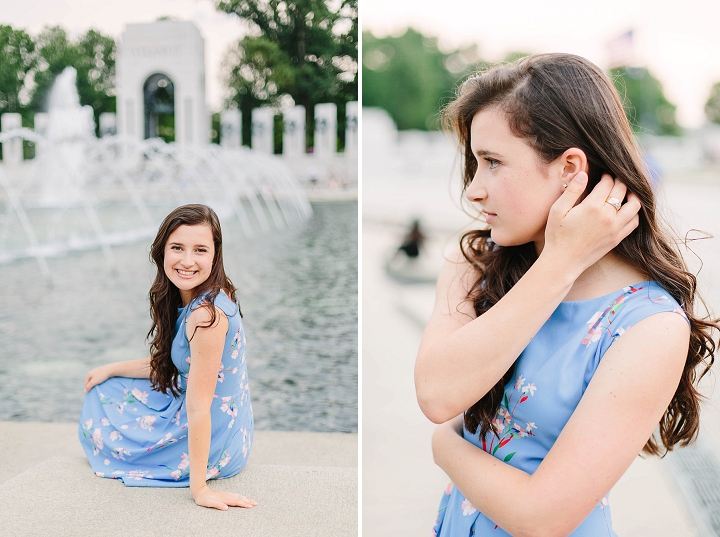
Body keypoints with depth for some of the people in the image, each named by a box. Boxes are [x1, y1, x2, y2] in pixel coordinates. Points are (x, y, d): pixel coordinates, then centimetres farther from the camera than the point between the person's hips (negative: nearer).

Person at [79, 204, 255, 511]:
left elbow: (199, 407, -28)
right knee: (101, 391, 26)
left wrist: (199, 488, -25)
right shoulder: (189, 301, 0)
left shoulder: (206, 313, -30)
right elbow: (167, 366, 14)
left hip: (208, 447, -8)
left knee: (97, 422, 15)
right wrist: (112, 369, 15)